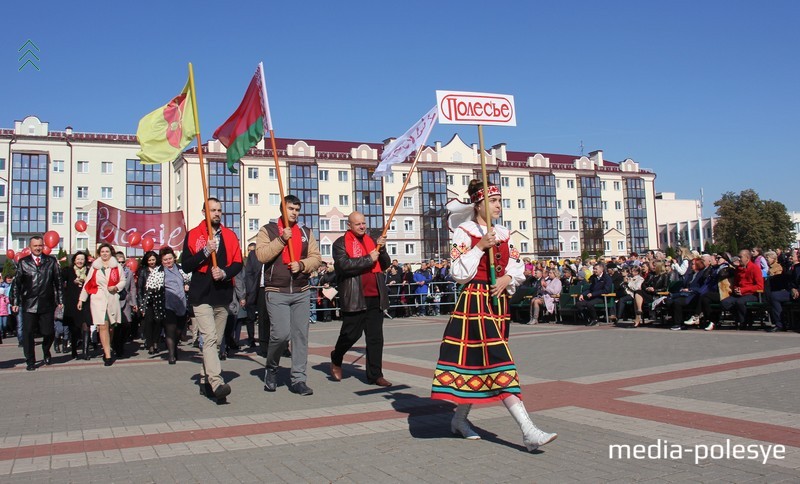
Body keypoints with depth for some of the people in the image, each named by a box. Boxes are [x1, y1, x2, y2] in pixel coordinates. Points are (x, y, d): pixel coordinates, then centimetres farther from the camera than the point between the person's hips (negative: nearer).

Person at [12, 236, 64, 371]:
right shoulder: (23, 262, 6)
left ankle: (46, 352, 32)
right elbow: (17, 283, 7)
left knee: (49, 333, 2)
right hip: (29, 305, 0)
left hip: (47, 304, 0)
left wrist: (60, 300, 2)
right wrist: (15, 302, 2)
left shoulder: (51, 261, 7)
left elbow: (58, 281, 6)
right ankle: (30, 361, 14)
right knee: (27, 333, 1)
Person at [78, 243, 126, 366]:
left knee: (111, 327, 7)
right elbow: (87, 283, 8)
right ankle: (108, 356, -10)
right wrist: (81, 299, 7)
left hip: (112, 299, 1)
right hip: (98, 299, -1)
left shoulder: (117, 266, 6)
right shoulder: (94, 267, 7)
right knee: (103, 326, -10)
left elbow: (123, 281, 10)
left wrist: (116, 287, -10)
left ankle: (107, 350, 26)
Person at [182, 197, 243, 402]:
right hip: (201, 295, -4)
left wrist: (224, 273, -11)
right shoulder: (193, 235, 3)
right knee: (209, 339, -16)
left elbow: (238, 263, 7)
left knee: (215, 342, 9)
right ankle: (217, 383, -24)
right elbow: (186, 265, -2)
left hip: (223, 296, 4)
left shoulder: (230, 236, 12)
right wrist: (205, 252, -14)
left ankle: (205, 381, 20)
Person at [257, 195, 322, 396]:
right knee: (281, 334, -13)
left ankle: (298, 379, 10)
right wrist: (281, 239, -15)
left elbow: (316, 257, 8)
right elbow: (261, 255, -10)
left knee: (301, 335, 2)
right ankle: (272, 368, 15)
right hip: (276, 292, -4)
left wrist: (302, 264, -10)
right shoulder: (268, 230, 4)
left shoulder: (306, 232, 14)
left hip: (301, 292, 4)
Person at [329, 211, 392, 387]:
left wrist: (381, 249, -1)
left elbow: (385, 264, 17)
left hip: (375, 297, 5)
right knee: (351, 334, 3)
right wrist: (368, 259, -12)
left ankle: (375, 375, 11)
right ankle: (336, 360, 32)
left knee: (375, 337, 4)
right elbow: (344, 264, -16)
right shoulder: (341, 243, 1)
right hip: (354, 298, -5)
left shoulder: (372, 241, 18)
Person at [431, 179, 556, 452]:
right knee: (498, 362, -12)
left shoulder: (503, 234, 14)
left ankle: (460, 419, 26)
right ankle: (529, 432, -16)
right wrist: (479, 247, -17)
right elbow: (459, 274, -11)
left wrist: (507, 279, -7)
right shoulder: (464, 233, -5)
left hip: (499, 302, 7)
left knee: (478, 363, 10)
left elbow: (518, 269, 13)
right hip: (474, 303, -7)